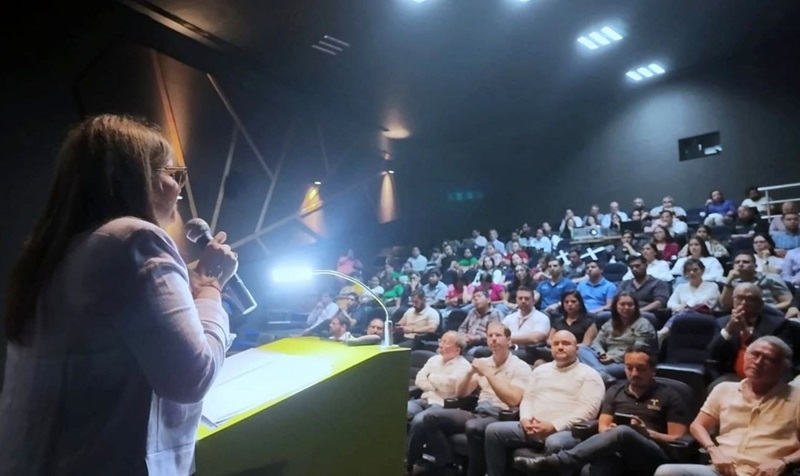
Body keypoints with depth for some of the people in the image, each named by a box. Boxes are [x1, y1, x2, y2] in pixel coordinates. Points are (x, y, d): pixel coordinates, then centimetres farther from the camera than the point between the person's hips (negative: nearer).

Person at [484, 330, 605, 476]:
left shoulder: (589, 375, 4)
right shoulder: (540, 370, 23)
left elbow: (588, 410, -8)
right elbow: (527, 398, 21)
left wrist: (554, 425, -18)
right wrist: (525, 419, -3)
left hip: (565, 430, -5)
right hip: (532, 427, 5)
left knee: (554, 443, -40)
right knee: (493, 430, -13)